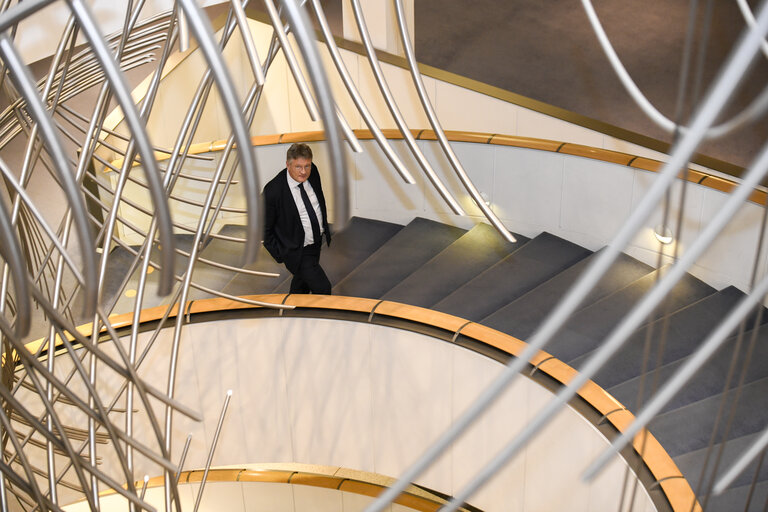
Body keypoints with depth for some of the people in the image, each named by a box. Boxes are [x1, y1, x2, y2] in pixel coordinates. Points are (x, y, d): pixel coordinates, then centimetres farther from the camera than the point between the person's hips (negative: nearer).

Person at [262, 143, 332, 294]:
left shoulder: (313, 172, -12)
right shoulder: (273, 191, -31)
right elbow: (263, 229, -18)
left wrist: (324, 224, 17)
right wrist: (279, 254, -14)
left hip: (317, 242, 7)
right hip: (297, 251, -7)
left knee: (302, 281, 28)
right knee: (322, 288, -6)